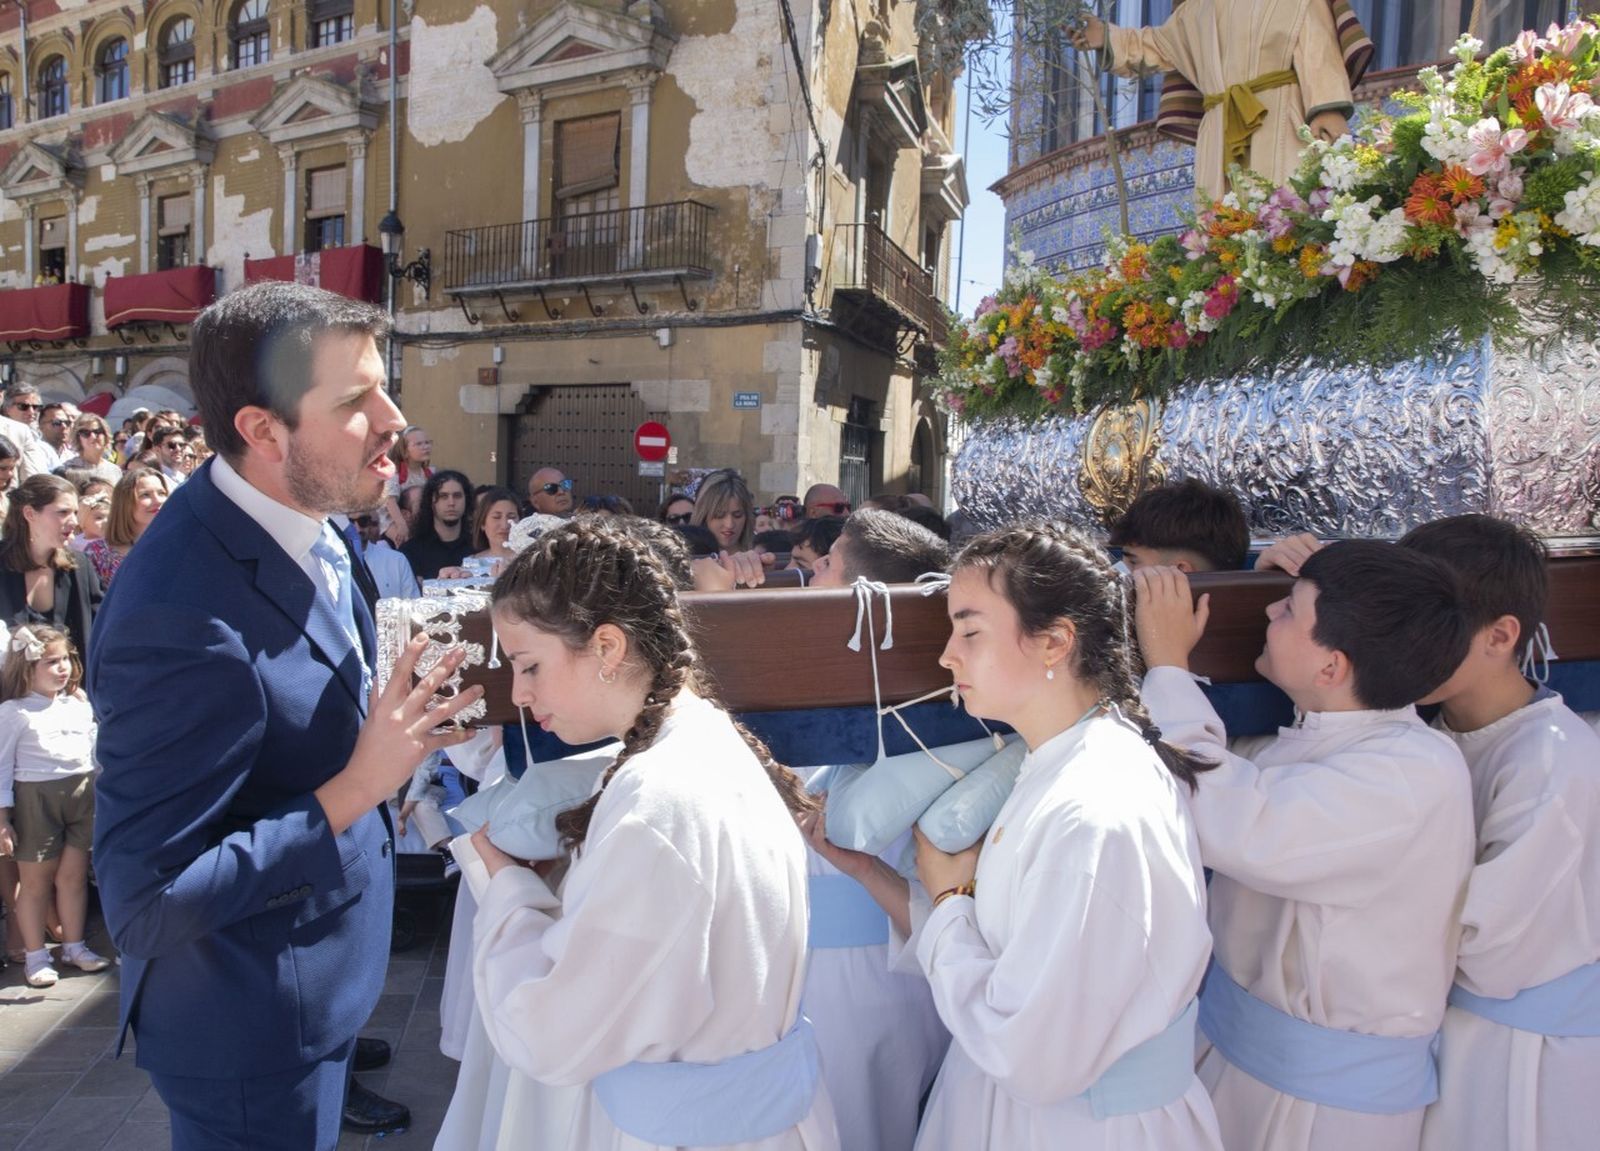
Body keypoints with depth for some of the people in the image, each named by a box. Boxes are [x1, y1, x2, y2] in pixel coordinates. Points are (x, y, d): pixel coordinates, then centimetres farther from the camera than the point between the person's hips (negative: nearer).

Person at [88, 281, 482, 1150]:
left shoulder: (296, 519, -6)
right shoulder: (184, 617, -34)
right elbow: (142, 904, -27)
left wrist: (388, 722, -5)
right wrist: (356, 790, -28)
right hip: (254, 1029, -8)